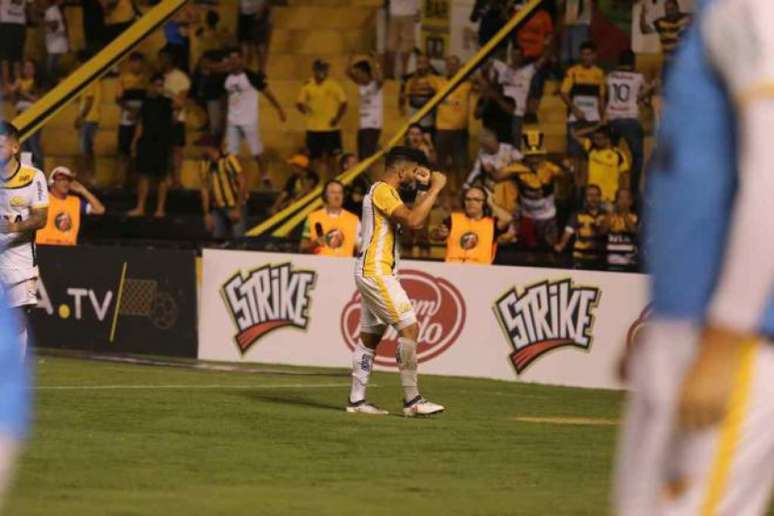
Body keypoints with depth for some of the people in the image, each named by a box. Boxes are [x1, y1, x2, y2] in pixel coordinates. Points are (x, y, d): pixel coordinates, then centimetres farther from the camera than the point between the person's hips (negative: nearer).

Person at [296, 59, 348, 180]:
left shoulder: (333, 85, -5)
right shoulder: (308, 86, 3)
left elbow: (343, 103, -4)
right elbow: (300, 102, 10)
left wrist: (337, 118, -13)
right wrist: (303, 108, -9)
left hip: (331, 128, -2)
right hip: (313, 128, 2)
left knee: (330, 156, 3)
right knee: (316, 157, 5)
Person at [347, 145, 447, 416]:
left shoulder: (382, 191, 19)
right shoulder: (383, 191, -13)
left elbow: (415, 220, 23)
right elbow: (413, 221, -27)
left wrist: (424, 188, 16)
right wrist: (435, 188, -20)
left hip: (371, 272, 11)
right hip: (376, 271, -11)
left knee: (370, 335, 11)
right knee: (408, 328, -13)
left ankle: (357, 400, 12)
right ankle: (412, 400, -15)